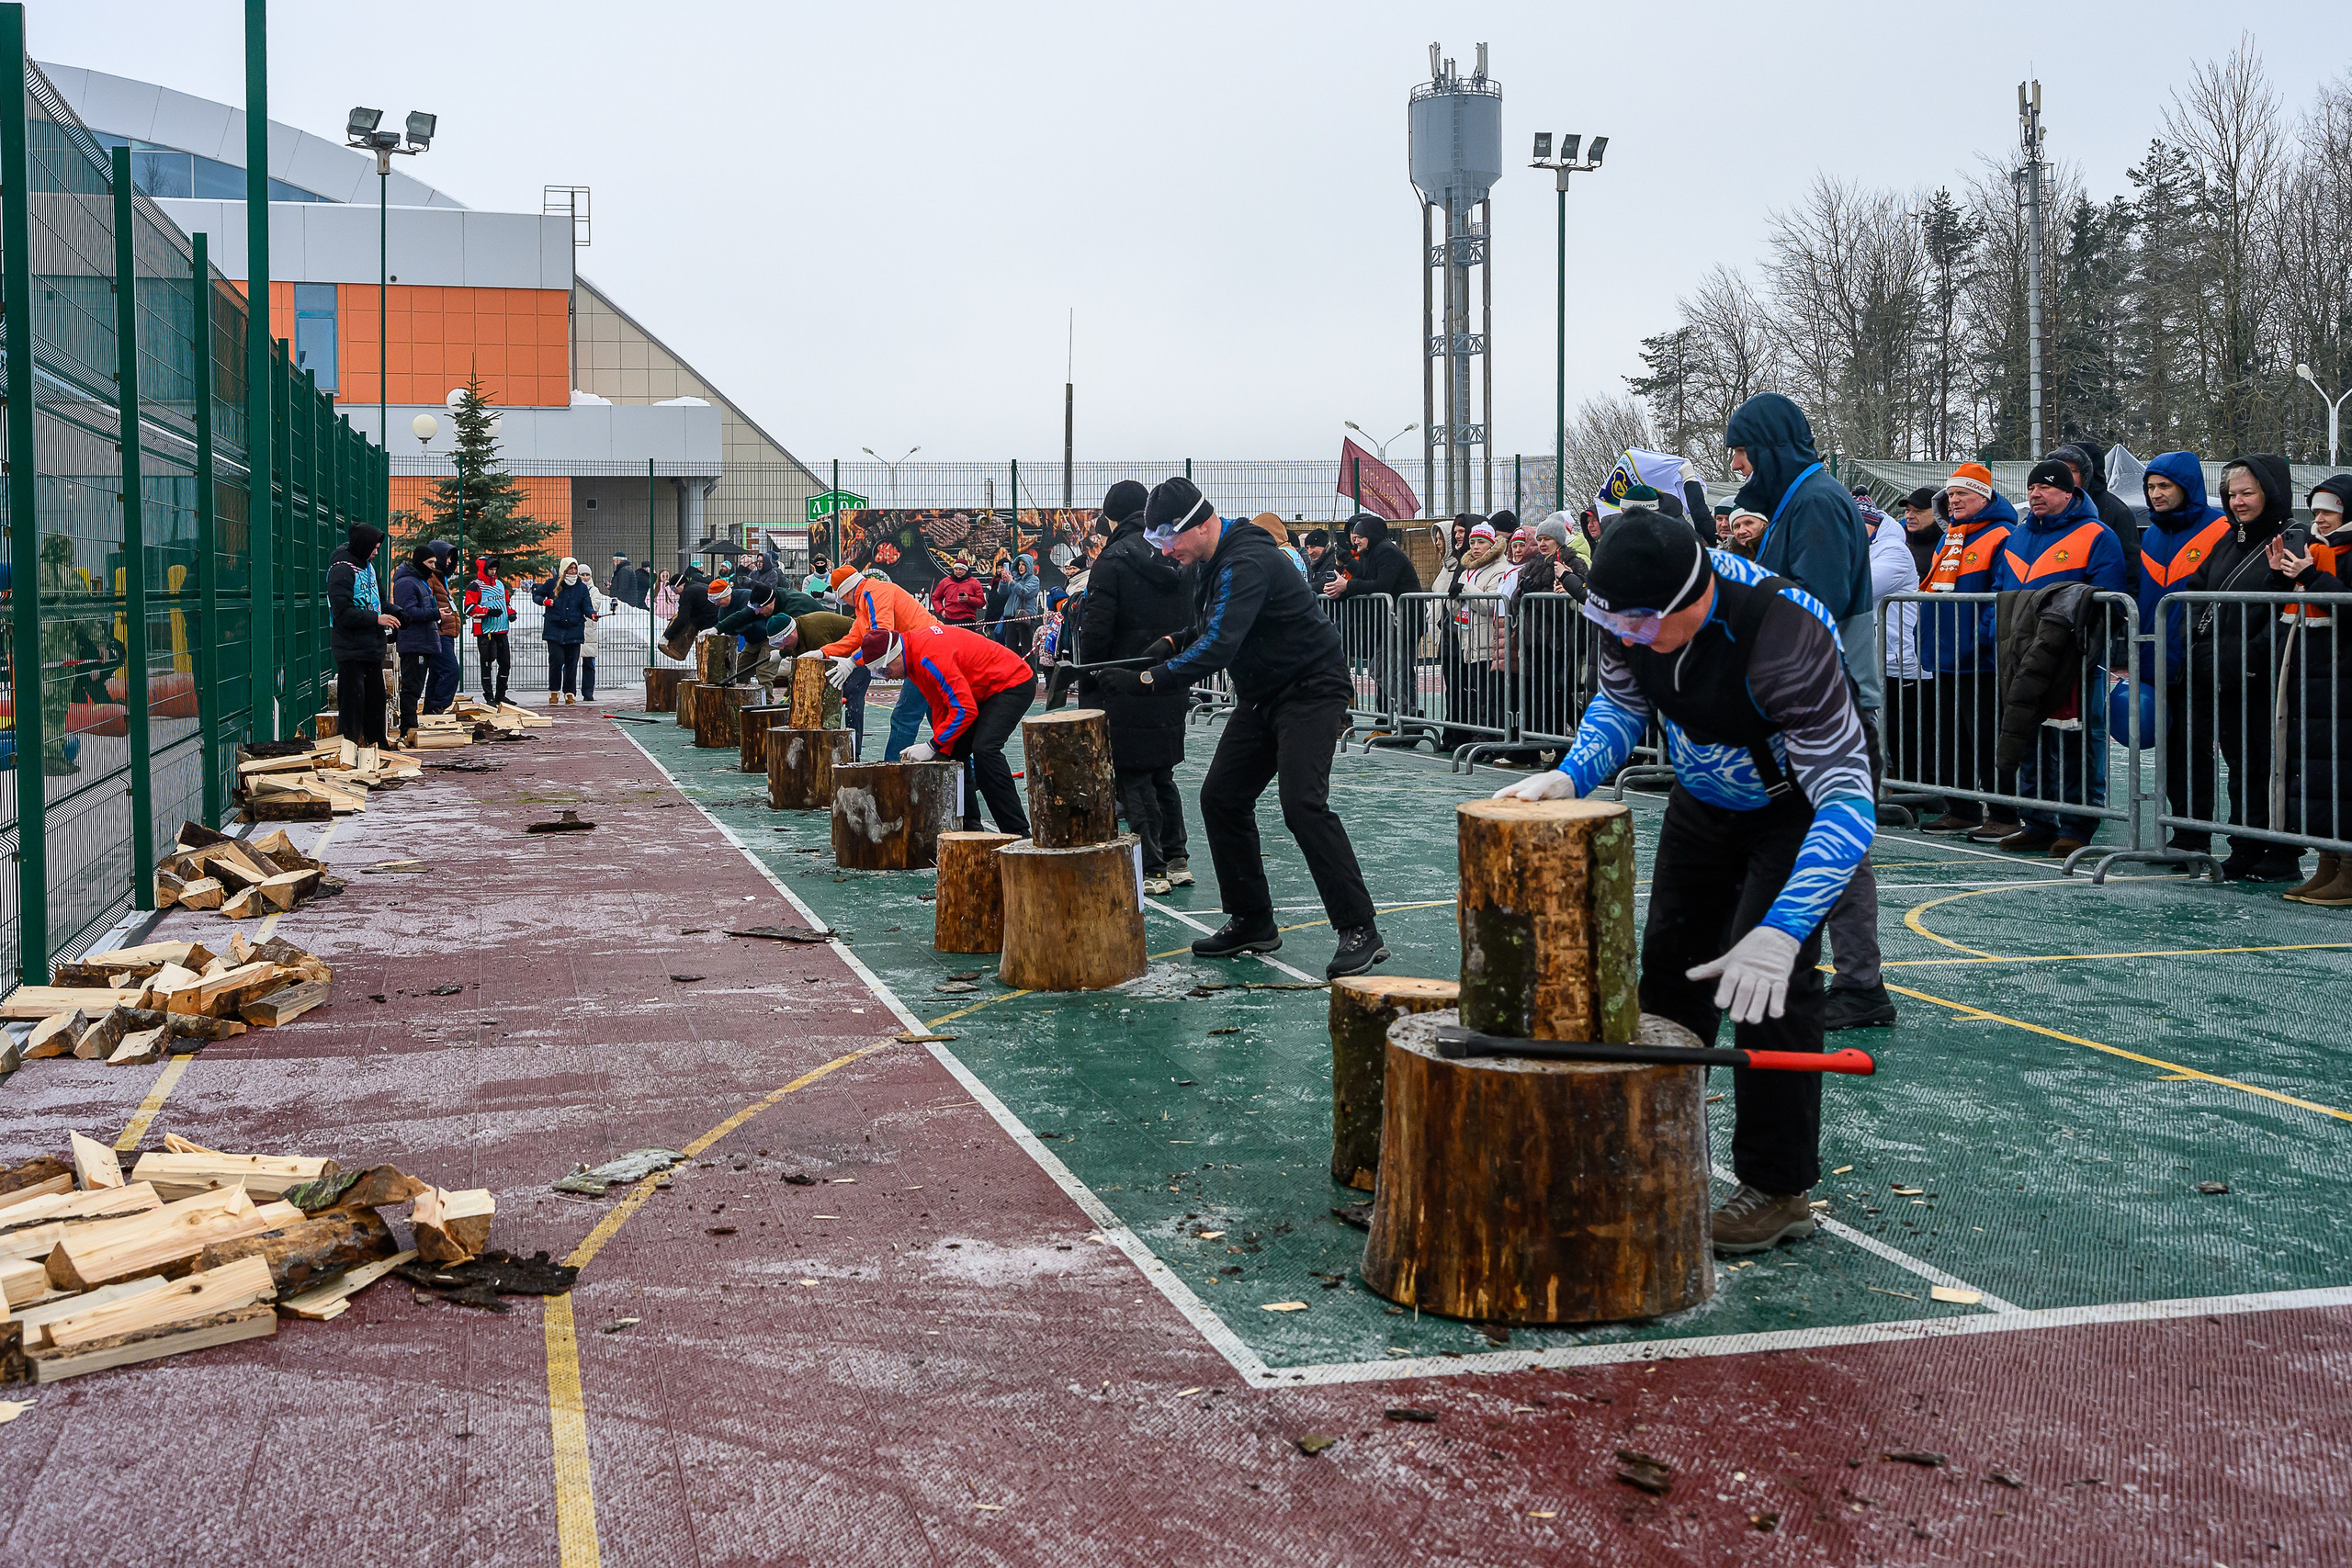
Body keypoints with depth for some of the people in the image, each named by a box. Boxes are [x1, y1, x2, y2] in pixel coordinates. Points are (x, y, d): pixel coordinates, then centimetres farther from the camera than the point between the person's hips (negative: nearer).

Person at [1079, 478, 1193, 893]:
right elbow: (1192, 623, 16)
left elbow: (1096, 631, -15)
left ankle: (1153, 871, -2)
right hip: (1172, 689, 7)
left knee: (1134, 779, -1)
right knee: (1162, 775, 17)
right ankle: (1177, 863, 19)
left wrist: (1088, 691, -7)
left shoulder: (1114, 560, -12)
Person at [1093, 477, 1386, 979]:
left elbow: (1219, 646, -35)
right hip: (1262, 696, 10)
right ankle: (1251, 923, 15)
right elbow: (1211, 628, 21)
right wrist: (1176, 641, 0)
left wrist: (1144, 680, -38)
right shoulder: (1217, 561, 7)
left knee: (1302, 805, -21)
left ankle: (1359, 931, -17)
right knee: (1221, 798, 6)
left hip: (1309, 692, -10)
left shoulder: (1246, 564, -25)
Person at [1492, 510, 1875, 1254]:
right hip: (1704, 796, 7)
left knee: (1768, 982, -17)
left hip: (1799, 801, -7)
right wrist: (1570, 776, -22)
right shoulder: (1630, 609, -23)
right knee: (1671, 964, 12)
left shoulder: (1785, 638, -43)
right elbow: (1620, 702, -1)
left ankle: (1779, 1190, -5)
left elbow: (1847, 797, -44)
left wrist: (1782, 929, -53)